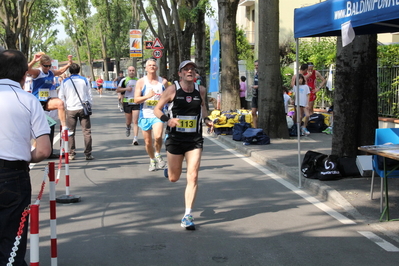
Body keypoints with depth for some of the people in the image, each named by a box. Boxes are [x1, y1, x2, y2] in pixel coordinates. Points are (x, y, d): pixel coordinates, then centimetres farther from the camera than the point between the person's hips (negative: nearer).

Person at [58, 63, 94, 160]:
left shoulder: (65, 82, 4)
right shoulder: (84, 80, 4)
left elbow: (61, 97, 8)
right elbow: (89, 95, 8)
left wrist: (63, 108, 21)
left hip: (71, 109, 0)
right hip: (83, 108, 0)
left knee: (71, 132, 8)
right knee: (86, 131, 2)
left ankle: (71, 154, 7)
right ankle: (88, 154, 1)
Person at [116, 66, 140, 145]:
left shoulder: (138, 80, 10)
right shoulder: (124, 80, 2)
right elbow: (117, 90, 0)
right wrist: (125, 89, -15)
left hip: (136, 103, 0)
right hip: (127, 102, 0)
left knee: (135, 122, -9)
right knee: (128, 121, 10)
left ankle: (135, 139, -11)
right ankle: (128, 127, 47)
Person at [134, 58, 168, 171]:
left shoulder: (163, 81, 6)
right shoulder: (141, 82, 1)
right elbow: (136, 100, -5)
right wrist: (148, 96, -21)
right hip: (145, 115, 1)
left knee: (158, 137, -24)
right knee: (148, 142, 8)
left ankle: (158, 155, 3)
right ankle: (152, 161, 31)